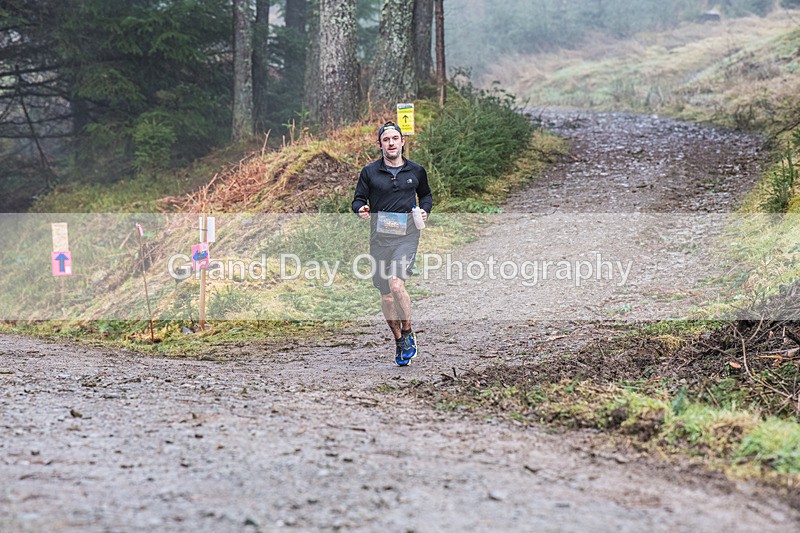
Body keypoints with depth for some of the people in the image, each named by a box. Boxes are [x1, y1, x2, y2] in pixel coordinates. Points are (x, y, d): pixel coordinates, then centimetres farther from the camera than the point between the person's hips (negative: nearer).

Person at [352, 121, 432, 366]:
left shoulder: (416, 171, 8)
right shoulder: (369, 172, 4)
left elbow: (426, 194, 25)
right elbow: (358, 198, 9)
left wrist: (425, 210, 5)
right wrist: (361, 209, -14)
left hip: (407, 235, -2)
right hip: (380, 236, 2)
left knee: (396, 284, -23)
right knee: (386, 294, 6)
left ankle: (408, 332, -3)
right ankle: (399, 341, 23)